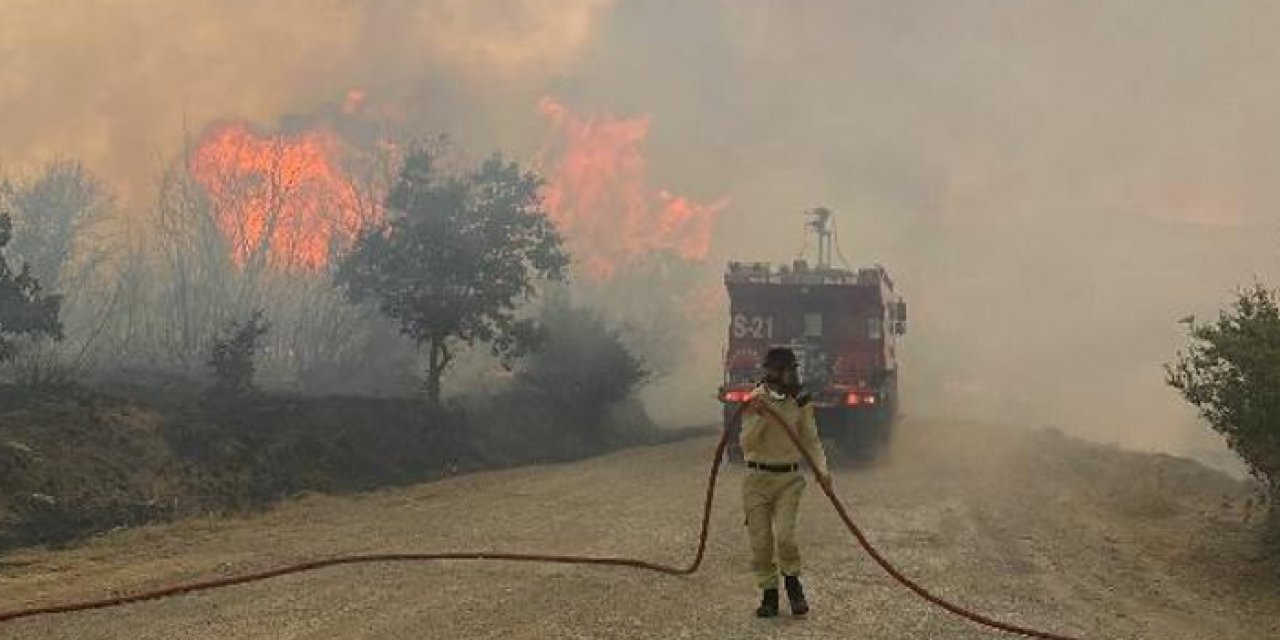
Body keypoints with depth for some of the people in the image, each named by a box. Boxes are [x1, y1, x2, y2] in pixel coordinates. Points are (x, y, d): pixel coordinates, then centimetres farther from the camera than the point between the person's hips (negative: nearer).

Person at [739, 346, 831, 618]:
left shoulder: (800, 403, 1)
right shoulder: (754, 401, -5)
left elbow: (811, 440, 5)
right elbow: (746, 444, -9)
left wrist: (821, 469, -11)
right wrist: (759, 417, -24)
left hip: (789, 477, 1)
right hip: (757, 477, 0)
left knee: (785, 535, -13)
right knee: (761, 541, 2)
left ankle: (792, 582, 12)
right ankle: (769, 593, 17)